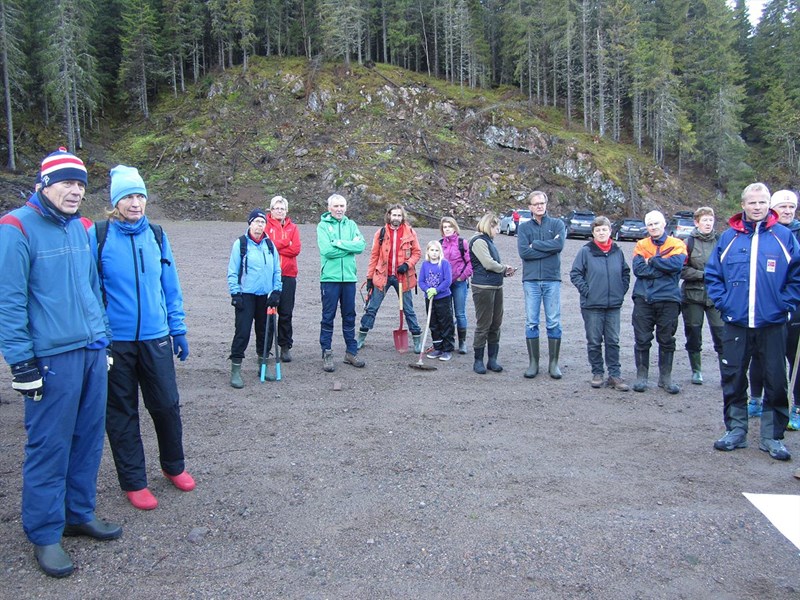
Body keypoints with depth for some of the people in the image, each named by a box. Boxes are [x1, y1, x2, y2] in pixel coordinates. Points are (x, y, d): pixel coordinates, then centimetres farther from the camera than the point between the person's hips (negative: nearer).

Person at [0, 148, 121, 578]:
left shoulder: (79, 227, 11)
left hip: (92, 353, 7)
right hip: (52, 359, -7)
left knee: (88, 440, 14)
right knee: (49, 447, 2)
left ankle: (80, 513, 31)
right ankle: (44, 535, 18)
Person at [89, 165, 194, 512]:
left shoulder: (156, 235, 4)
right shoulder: (97, 236, -6)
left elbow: (171, 287, 10)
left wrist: (178, 330, 10)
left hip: (155, 338, 3)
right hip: (115, 340, -2)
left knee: (167, 404, 8)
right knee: (121, 412, 9)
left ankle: (173, 466, 31)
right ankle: (133, 481, 24)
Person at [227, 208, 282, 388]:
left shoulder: (270, 245, 7)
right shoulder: (240, 243, -4)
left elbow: (277, 270, 10)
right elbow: (233, 272, -4)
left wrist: (276, 291, 1)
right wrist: (235, 294, -10)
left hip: (266, 296, 4)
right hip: (246, 295, -4)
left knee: (265, 331, 11)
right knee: (242, 332, -7)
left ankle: (263, 364, 26)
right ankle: (235, 370, 0)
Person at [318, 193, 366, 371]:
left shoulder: (351, 225, 9)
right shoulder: (323, 225, -1)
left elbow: (361, 245, -6)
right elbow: (326, 250, -15)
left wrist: (339, 243, -14)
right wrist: (349, 246, -10)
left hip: (349, 277, 3)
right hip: (330, 278, -3)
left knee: (349, 316, 11)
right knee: (328, 317, 2)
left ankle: (351, 351, 21)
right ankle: (326, 354, 10)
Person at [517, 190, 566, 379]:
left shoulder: (557, 224, 7)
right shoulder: (524, 227, 8)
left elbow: (559, 245, -12)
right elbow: (523, 252, -7)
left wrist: (535, 245, -8)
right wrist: (549, 247, -9)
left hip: (552, 279, -1)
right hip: (531, 280, 1)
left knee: (554, 322, 2)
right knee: (531, 322, 4)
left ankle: (554, 363, 11)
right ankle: (533, 362, 12)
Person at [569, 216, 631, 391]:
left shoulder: (617, 252, 6)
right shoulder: (586, 251, -4)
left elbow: (626, 273, 18)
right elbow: (575, 273, -2)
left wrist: (622, 290, 7)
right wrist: (586, 290, -9)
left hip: (614, 306, 3)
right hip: (592, 305, -2)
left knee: (613, 342, 6)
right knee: (594, 342, 6)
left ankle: (615, 375, 12)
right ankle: (597, 373, 18)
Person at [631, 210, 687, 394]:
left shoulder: (677, 244, 5)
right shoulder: (641, 245, 8)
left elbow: (676, 264, -16)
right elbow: (638, 268, -8)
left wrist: (652, 260, -7)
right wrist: (663, 268, -10)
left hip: (668, 299, 0)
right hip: (643, 298, 1)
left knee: (667, 340, 8)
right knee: (642, 339, 3)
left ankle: (665, 377, 19)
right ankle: (641, 375, 14)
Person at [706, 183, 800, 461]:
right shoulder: (729, 237, 4)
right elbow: (712, 273, 9)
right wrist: (723, 302, -1)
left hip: (772, 324, -1)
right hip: (736, 323, 1)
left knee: (776, 382, 5)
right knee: (733, 380, 8)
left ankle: (772, 436, 18)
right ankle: (736, 430, 22)